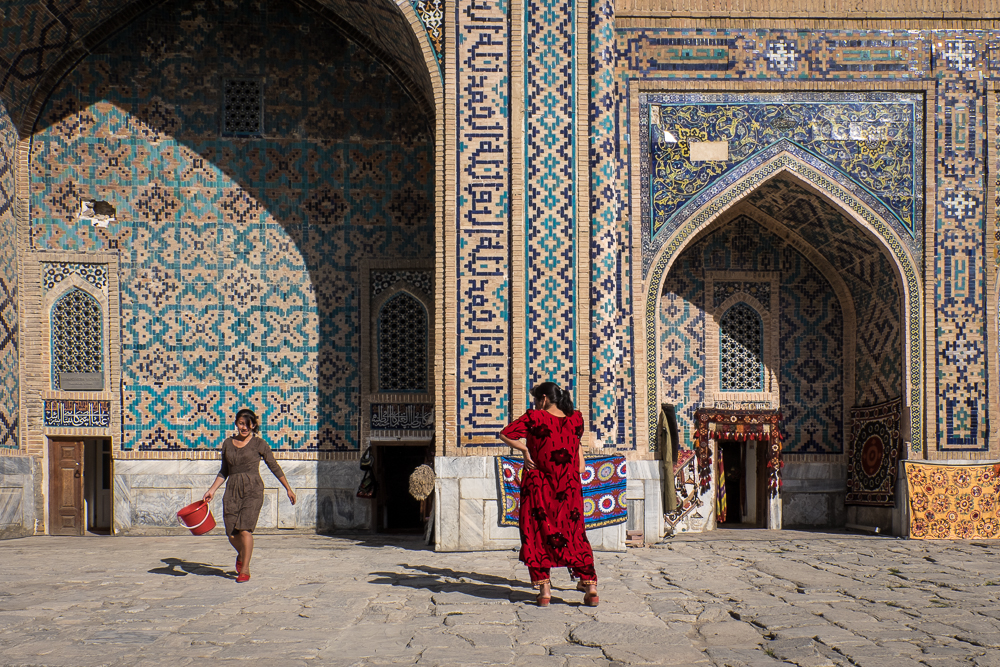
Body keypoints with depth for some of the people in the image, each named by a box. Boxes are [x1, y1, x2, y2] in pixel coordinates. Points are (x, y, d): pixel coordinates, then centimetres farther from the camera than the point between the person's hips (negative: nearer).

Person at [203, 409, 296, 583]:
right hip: (232, 490, 4)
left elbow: (274, 467, 7)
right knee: (232, 533, -1)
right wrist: (212, 490, 11)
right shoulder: (228, 443, 12)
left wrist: (288, 489, 10)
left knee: (244, 528, -16)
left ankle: (245, 569, -5)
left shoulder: (259, 444, 1)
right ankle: (241, 555, 33)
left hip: (253, 490, -4)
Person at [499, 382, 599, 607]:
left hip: (539, 489, -3)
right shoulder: (575, 419, 2)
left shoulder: (534, 418, -10)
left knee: (537, 536, 6)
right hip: (569, 489, 3)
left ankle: (544, 589, 2)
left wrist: (524, 450, -6)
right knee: (574, 535, 10)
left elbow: (505, 434, -12)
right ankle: (590, 586, 4)